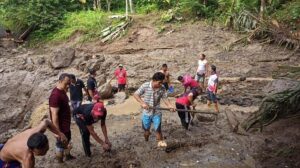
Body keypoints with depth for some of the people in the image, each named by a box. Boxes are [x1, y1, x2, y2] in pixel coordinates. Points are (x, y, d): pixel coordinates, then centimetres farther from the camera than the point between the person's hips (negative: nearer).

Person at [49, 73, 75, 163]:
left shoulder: (63, 91, 2)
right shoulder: (55, 95, -29)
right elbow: (54, 115, -28)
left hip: (66, 124, 10)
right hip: (61, 126, -10)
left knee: (67, 141, 27)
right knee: (61, 144, 9)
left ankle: (68, 156, 48)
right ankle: (60, 162, 29)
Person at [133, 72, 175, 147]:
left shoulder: (162, 89, -10)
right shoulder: (145, 86, -16)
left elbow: (165, 98, -4)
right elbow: (136, 94, -11)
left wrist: (170, 106, -21)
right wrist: (142, 103, -23)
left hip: (157, 113, 0)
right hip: (146, 113, 0)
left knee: (158, 130, -3)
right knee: (146, 130, 15)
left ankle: (161, 142, 20)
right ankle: (146, 143, 40)